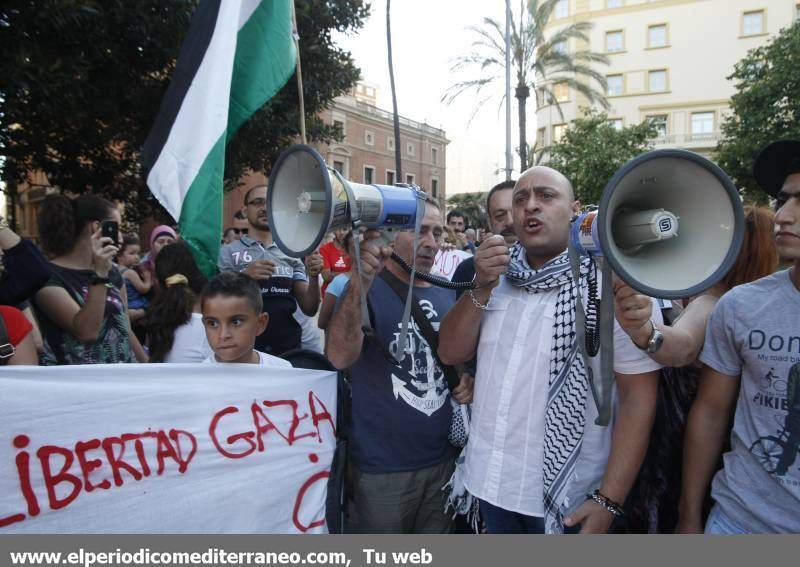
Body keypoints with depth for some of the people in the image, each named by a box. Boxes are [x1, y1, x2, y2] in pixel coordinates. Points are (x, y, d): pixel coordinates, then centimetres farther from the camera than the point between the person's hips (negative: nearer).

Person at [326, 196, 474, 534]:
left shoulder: (446, 294, 3)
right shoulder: (367, 289, -14)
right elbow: (340, 357, -32)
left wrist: (469, 380, -4)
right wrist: (359, 283, -45)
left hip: (443, 458, 5)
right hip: (383, 467, -5)